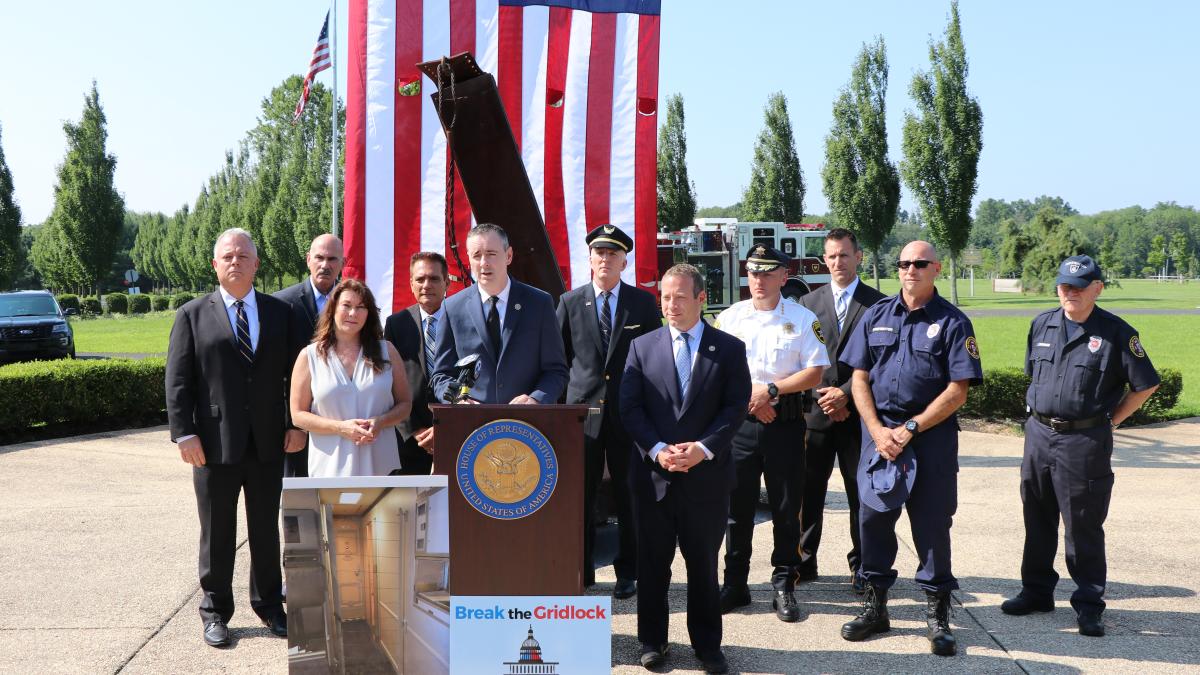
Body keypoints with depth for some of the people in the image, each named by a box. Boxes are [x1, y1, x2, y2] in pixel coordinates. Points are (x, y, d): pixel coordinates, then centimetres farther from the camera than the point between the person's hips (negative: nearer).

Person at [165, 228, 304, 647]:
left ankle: (269, 605, 28)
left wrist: (297, 424, 1)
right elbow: (178, 381, -2)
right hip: (214, 444, -2)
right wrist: (184, 433, -10)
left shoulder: (279, 312, 7)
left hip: (269, 442, 2)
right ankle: (215, 612, 23)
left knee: (267, 530, 13)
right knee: (217, 534, 9)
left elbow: (293, 374, 8)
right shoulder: (193, 315, 1)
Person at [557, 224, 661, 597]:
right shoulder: (569, 302, 7)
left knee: (628, 494, 6)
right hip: (583, 409, 1)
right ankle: (580, 570, 17)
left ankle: (628, 572, 16)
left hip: (629, 412, 0)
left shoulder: (644, 303, 6)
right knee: (580, 495, 5)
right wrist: (564, 392, 4)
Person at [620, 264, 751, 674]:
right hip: (653, 473, 1)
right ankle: (652, 641, 24)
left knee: (704, 564, 9)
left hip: (706, 475, -1)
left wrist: (704, 448, -15)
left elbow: (736, 406, -3)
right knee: (652, 563, 10)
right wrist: (657, 449, -12)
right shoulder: (642, 347, 6)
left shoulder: (729, 349, 3)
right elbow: (630, 407, 1)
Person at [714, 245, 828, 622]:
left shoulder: (803, 319, 2)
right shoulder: (729, 317, 7)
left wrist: (771, 389, -13)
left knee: (786, 508, 4)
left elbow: (815, 372, -4)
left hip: (785, 422, -1)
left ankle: (784, 585, 15)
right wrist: (750, 393, -9)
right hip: (740, 421, 2)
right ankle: (734, 585, 16)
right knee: (737, 506, 6)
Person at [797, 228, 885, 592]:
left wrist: (845, 394, -12)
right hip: (816, 411, 2)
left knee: (860, 493, 5)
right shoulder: (809, 302, 9)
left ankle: (861, 566, 15)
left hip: (857, 412, -2)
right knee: (809, 491, 5)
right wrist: (823, 398, -6)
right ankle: (805, 561, 15)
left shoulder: (877, 303, 2)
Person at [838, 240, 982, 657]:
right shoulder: (876, 317, 8)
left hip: (932, 436, -3)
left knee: (932, 525, 3)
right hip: (879, 432, 3)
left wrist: (910, 429, -12)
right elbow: (859, 378, 6)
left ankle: (937, 614, 15)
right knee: (872, 518, 7)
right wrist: (878, 431, -6)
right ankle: (874, 606, 21)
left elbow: (957, 391, -7)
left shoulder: (952, 323, -2)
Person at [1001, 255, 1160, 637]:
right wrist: (1040, 408, 13)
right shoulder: (1042, 325, 7)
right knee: (1037, 519, 13)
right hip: (1039, 433, 5)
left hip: (1085, 441, -5)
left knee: (1083, 526, 0)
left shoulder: (1116, 333, -7)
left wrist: (1110, 420, -3)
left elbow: (1146, 384, -3)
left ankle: (1088, 605, 10)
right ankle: (1037, 591, 26)